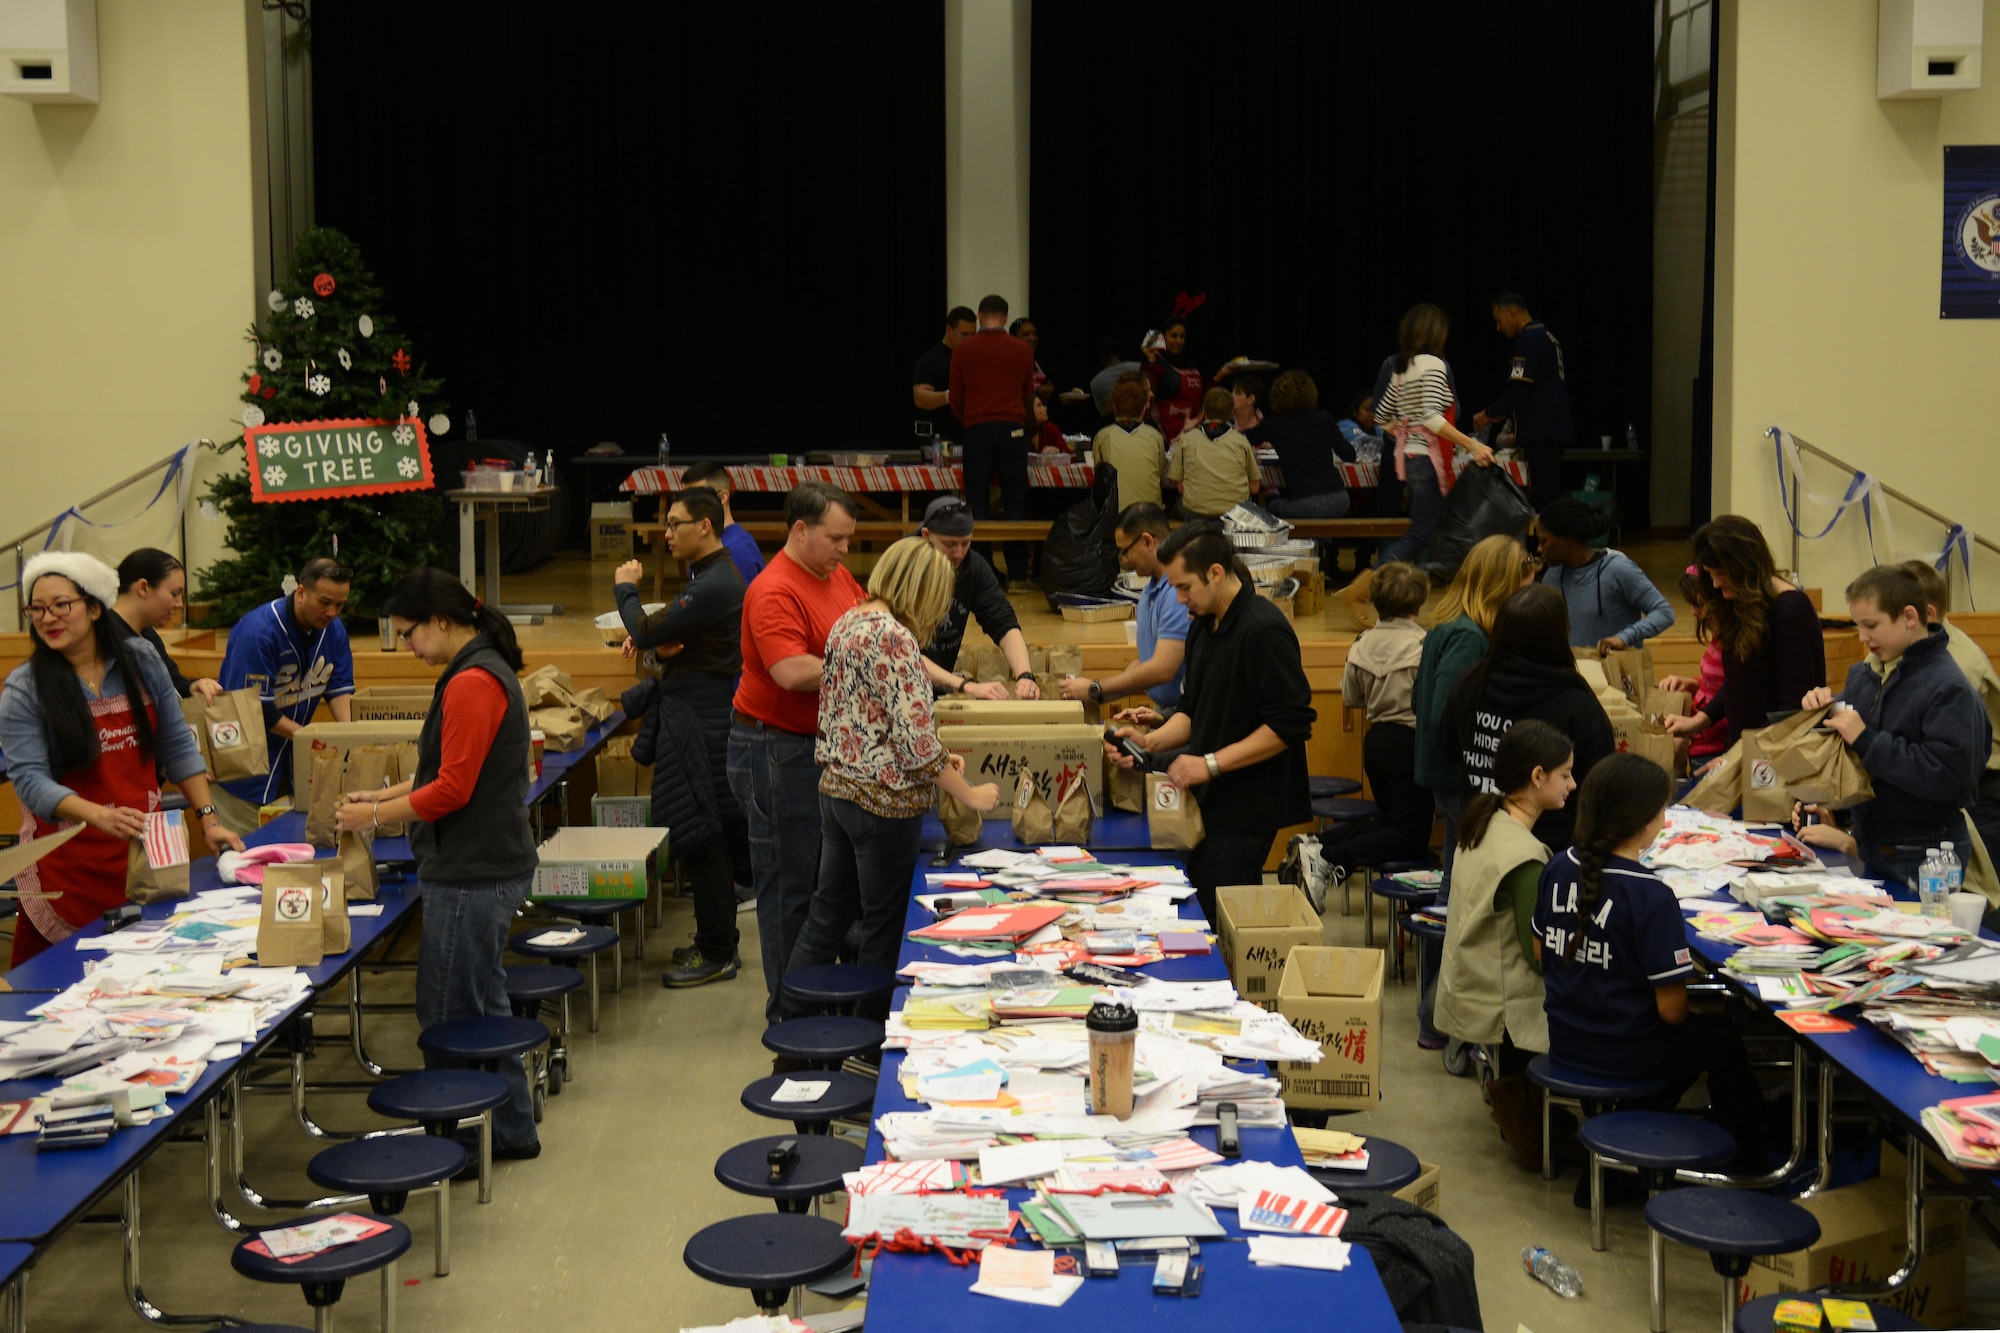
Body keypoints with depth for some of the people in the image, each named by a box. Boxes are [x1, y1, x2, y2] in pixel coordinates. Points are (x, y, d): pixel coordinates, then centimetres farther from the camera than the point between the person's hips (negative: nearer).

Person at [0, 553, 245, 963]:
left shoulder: (141, 660, 3)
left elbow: (177, 746, 8)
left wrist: (208, 819, 1)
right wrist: (100, 816, -29)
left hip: (145, 845, 3)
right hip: (67, 859, -3)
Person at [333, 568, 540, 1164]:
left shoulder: (472, 682, -19)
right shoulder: (483, 669, 14)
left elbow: (453, 790, -21)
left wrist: (374, 815, -11)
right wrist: (382, 795, 15)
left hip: (473, 874, -11)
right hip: (485, 864, 11)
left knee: (454, 1013, -1)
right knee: (480, 1002, 18)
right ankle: (509, 1122, 28)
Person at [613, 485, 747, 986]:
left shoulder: (716, 585, -21)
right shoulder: (707, 573, 14)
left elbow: (647, 632, -21)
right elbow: (671, 634, 17)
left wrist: (625, 588, -2)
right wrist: (654, 643, -7)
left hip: (701, 719, -11)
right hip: (694, 713, 11)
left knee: (697, 833, -5)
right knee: (711, 832, 16)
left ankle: (717, 953, 2)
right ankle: (716, 939, 25)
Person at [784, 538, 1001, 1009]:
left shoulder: (847, 623, 8)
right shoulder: (892, 636, -19)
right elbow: (915, 736, -22)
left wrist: (937, 758, 14)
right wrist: (970, 795, -11)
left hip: (837, 788, 9)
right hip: (883, 799, -9)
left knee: (826, 918, 16)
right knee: (884, 933, 6)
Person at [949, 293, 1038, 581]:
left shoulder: (964, 350, 3)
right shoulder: (1022, 350, 7)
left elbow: (956, 400, 9)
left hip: (977, 429, -1)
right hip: (1013, 429, 1)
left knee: (977, 505, 2)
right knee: (1015, 504, 3)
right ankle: (1017, 574, 2)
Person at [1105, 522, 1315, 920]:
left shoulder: (1263, 630, -16)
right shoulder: (1203, 627, 14)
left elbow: (1290, 724, -20)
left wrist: (1212, 763, -20)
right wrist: (1150, 741, 3)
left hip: (1246, 809, -9)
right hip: (1210, 800, 9)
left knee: (1219, 918, -9)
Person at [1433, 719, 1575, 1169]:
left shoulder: (1484, 820, 4)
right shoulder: (1523, 856, -23)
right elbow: (1542, 955, -18)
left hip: (1471, 991, 9)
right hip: (1503, 1008, -9)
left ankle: (1514, 1088, 14)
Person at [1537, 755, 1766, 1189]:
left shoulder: (1558, 868, -5)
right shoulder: (1651, 896, -24)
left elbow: (1541, 951, 9)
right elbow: (1671, 1010, -20)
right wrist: (1688, 970, 0)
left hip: (1564, 1044, 6)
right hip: (1625, 1056, -6)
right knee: (1722, 1035, 21)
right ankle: (1746, 1169, 36)